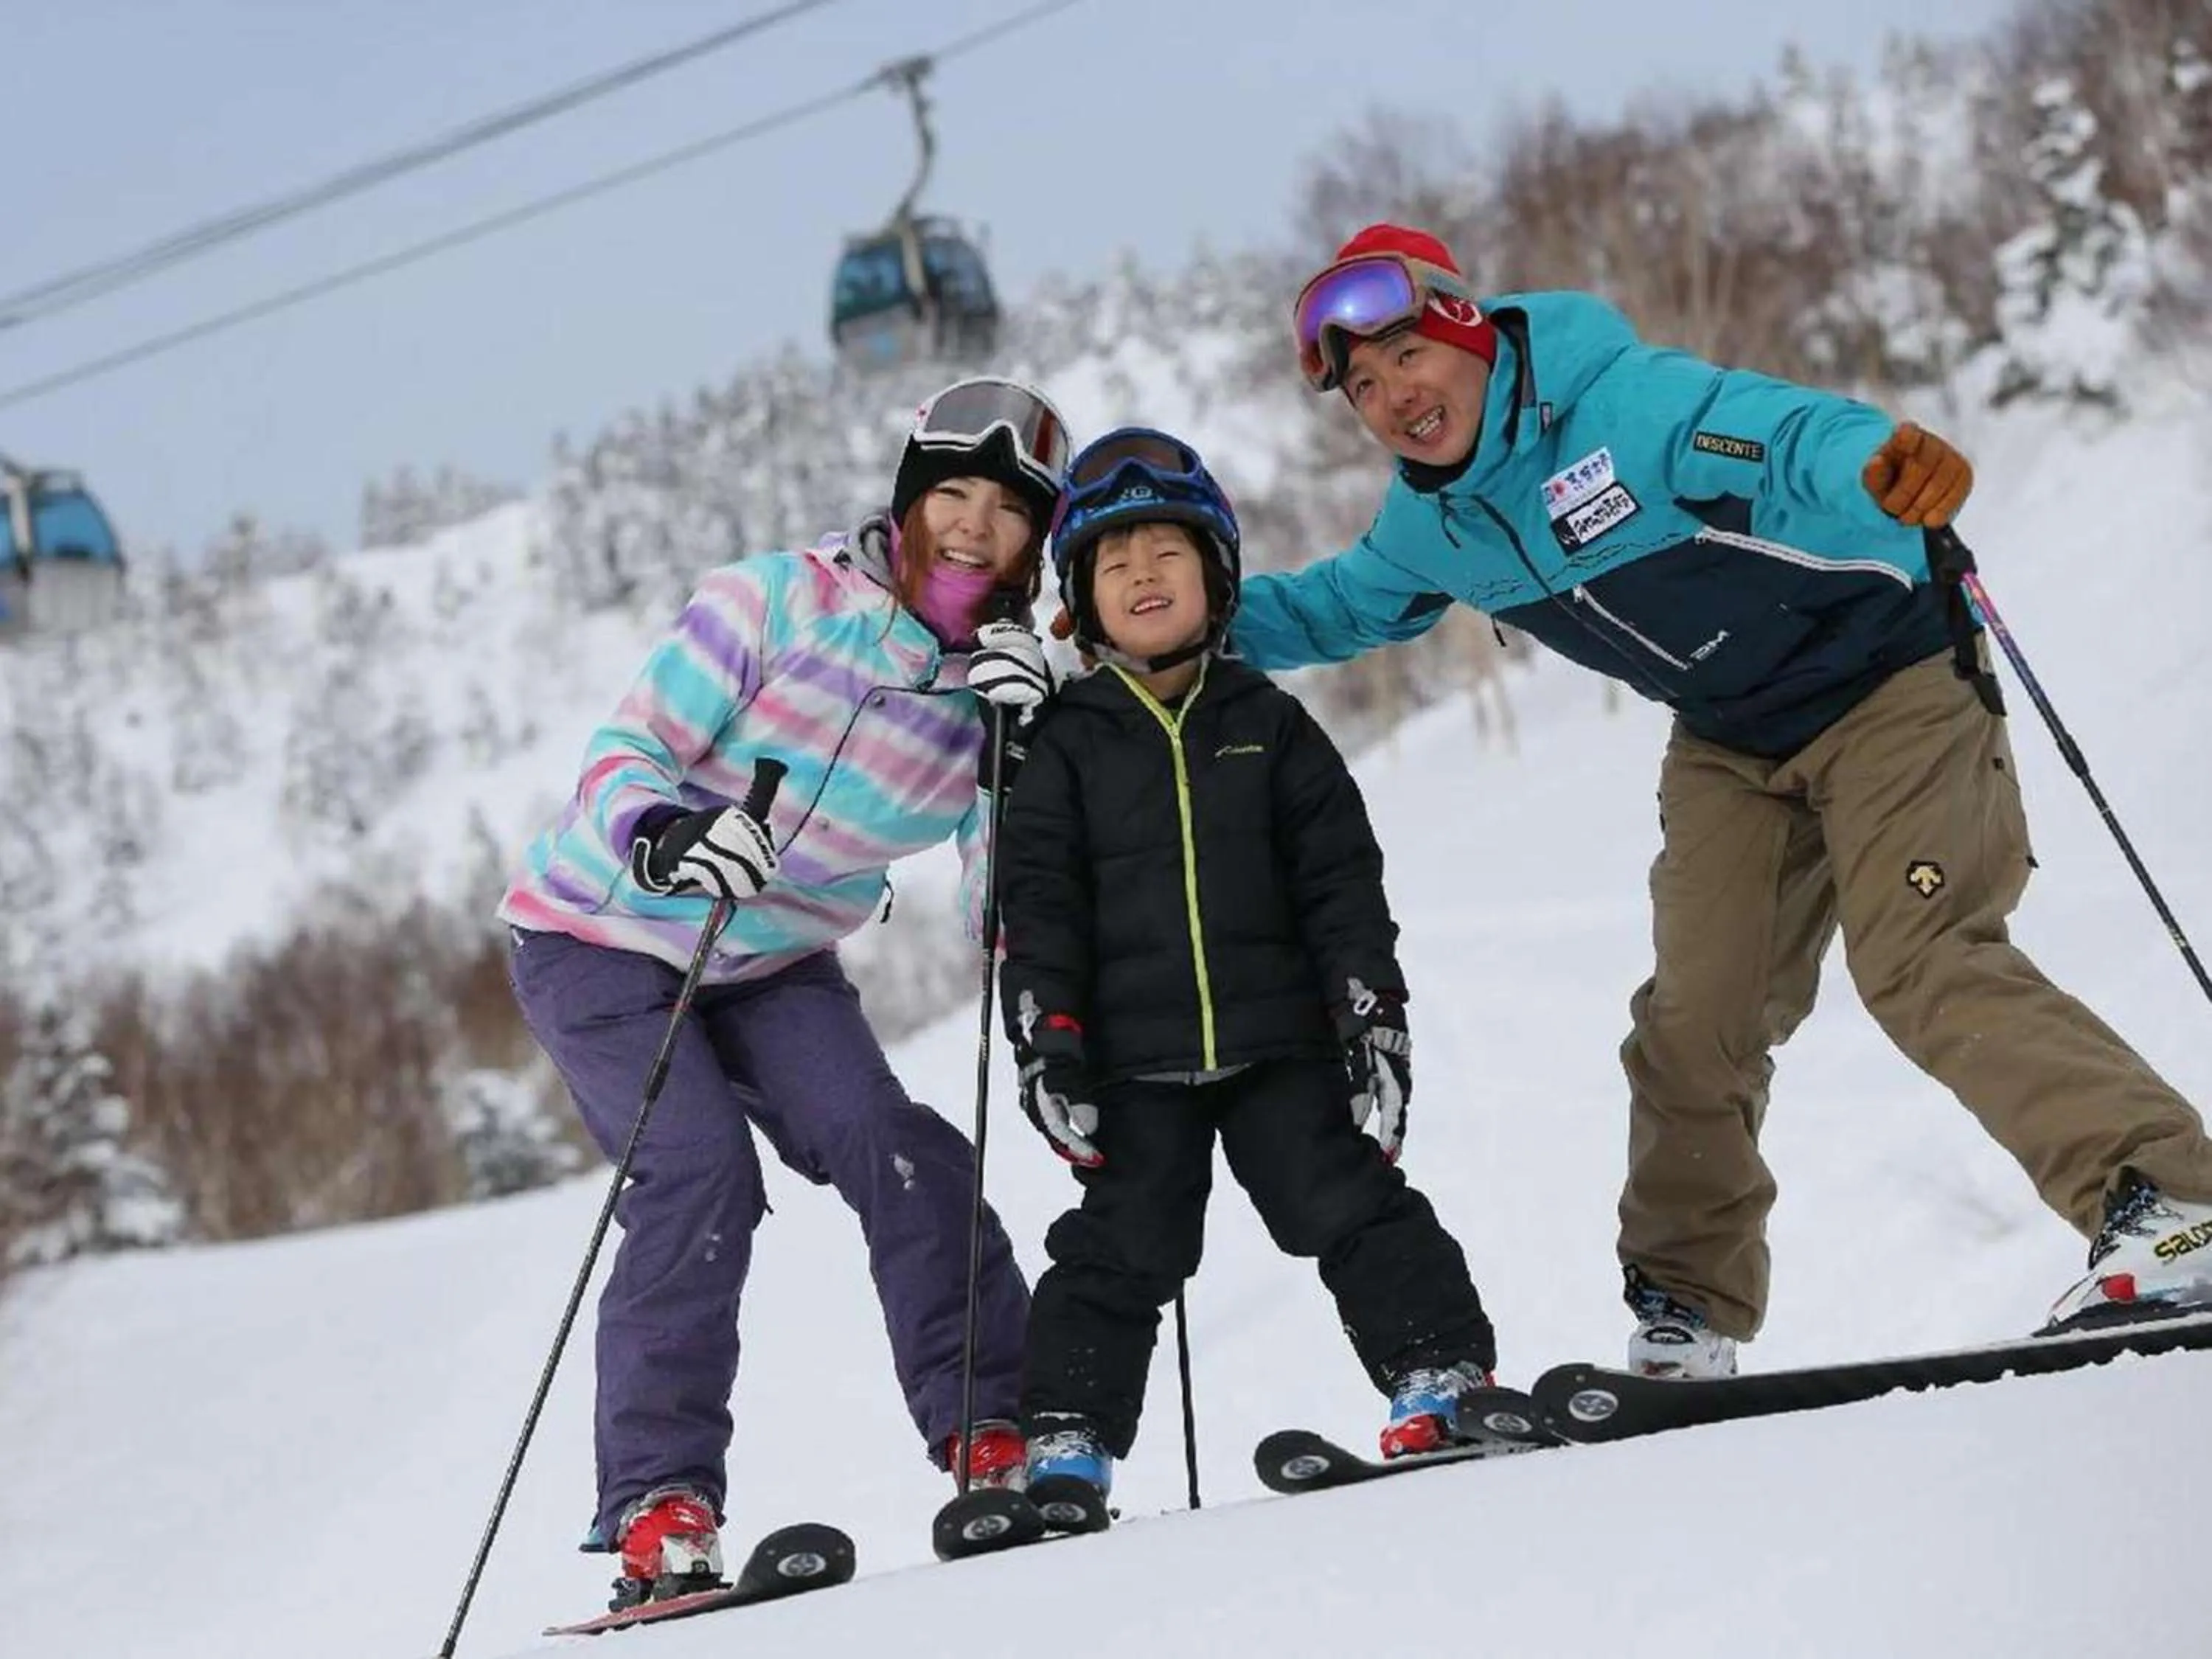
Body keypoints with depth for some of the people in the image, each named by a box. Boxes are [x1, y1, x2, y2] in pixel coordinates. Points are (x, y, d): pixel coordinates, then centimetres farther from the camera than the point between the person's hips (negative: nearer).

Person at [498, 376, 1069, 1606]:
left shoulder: (1000, 685, -3)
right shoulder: (783, 601, -17)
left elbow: (1008, 917, -9)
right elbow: (624, 756, -18)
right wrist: (666, 837, -40)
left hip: (775, 966, 4)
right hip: (604, 939, -4)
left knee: (893, 1150, -19)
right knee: (702, 1176, -22)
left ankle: (995, 1435, -11)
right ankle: (659, 1508, -19)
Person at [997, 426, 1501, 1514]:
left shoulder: (1266, 725, 8)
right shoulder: (1064, 744, 6)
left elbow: (1341, 882, 5)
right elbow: (1039, 904, 1)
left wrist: (1372, 1010, -3)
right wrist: (1046, 1041, -9)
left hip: (1282, 1041, 1)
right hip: (1135, 1061, 0)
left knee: (1351, 1208, -4)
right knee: (1119, 1248, -1)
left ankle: (1444, 1377, 3)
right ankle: (1068, 1444, 3)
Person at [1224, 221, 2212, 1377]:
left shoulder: (1620, 399, -26)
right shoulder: (1429, 528, -1)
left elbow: (1781, 433, -43)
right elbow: (1336, 609, 20)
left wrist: (1881, 463, -65)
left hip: (1888, 681, -7)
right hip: (1732, 747, 7)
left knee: (1919, 958, -23)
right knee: (1694, 1019, 1)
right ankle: (1685, 1320, 12)